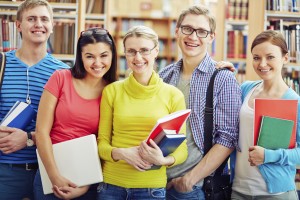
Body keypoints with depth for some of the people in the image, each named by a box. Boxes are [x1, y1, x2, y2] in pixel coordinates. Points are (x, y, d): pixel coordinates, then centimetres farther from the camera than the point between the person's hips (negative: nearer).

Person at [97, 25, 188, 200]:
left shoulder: (173, 95, -2)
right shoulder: (111, 91, 0)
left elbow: (181, 149, 0)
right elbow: (102, 142, 2)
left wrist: (163, 159, -19)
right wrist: (120, 153, -17)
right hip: (111, 185, 1)